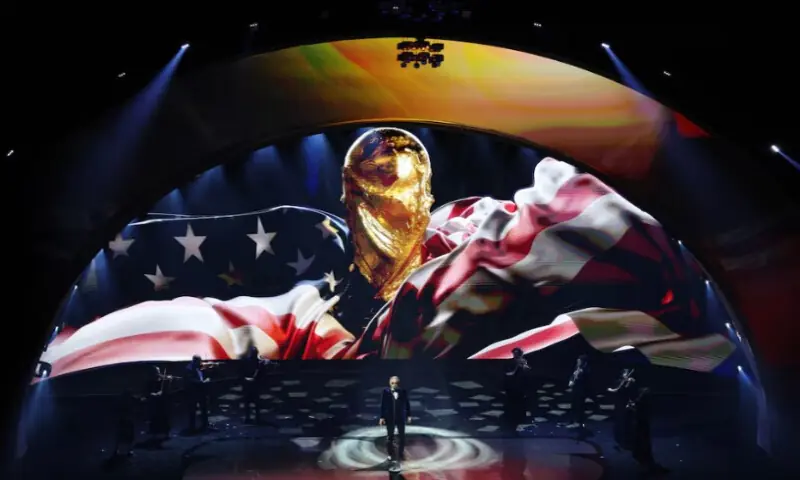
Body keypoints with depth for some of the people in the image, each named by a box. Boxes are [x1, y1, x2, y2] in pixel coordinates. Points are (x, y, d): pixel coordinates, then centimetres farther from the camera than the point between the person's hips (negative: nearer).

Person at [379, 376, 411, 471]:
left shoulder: (403, 392, -5)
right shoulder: (386, 392, -7)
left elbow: (407, 404, 1)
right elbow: (383, 405, -5)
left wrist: (409, 415, 2)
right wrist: (382, 417, -7)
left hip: (401, 417, 1)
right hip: (390, 418, -1)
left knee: (401, 437, 10)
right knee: (390, 437, 7)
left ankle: (401, 453, 27)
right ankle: (391, 454, 21)